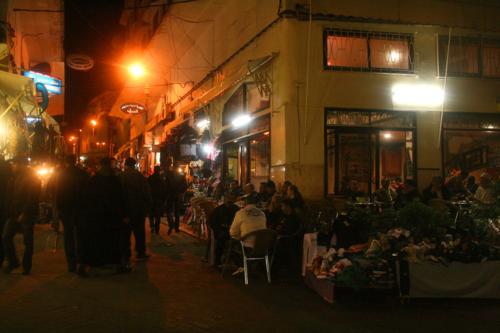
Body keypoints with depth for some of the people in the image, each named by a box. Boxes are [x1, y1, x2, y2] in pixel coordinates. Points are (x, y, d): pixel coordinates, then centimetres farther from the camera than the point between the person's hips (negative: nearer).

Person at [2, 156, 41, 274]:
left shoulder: (33, 178, -7)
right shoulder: (14, 178, 12)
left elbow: (32, 198, -15)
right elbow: (9, 197, 13)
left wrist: (24, 214, -20)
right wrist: (9, 212, 2)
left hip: (27, 215, -6)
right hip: (14, 215, 6)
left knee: (28, 242, 1)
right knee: (6, 237, -2)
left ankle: (26, 267, 11)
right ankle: (12, 262, 13)